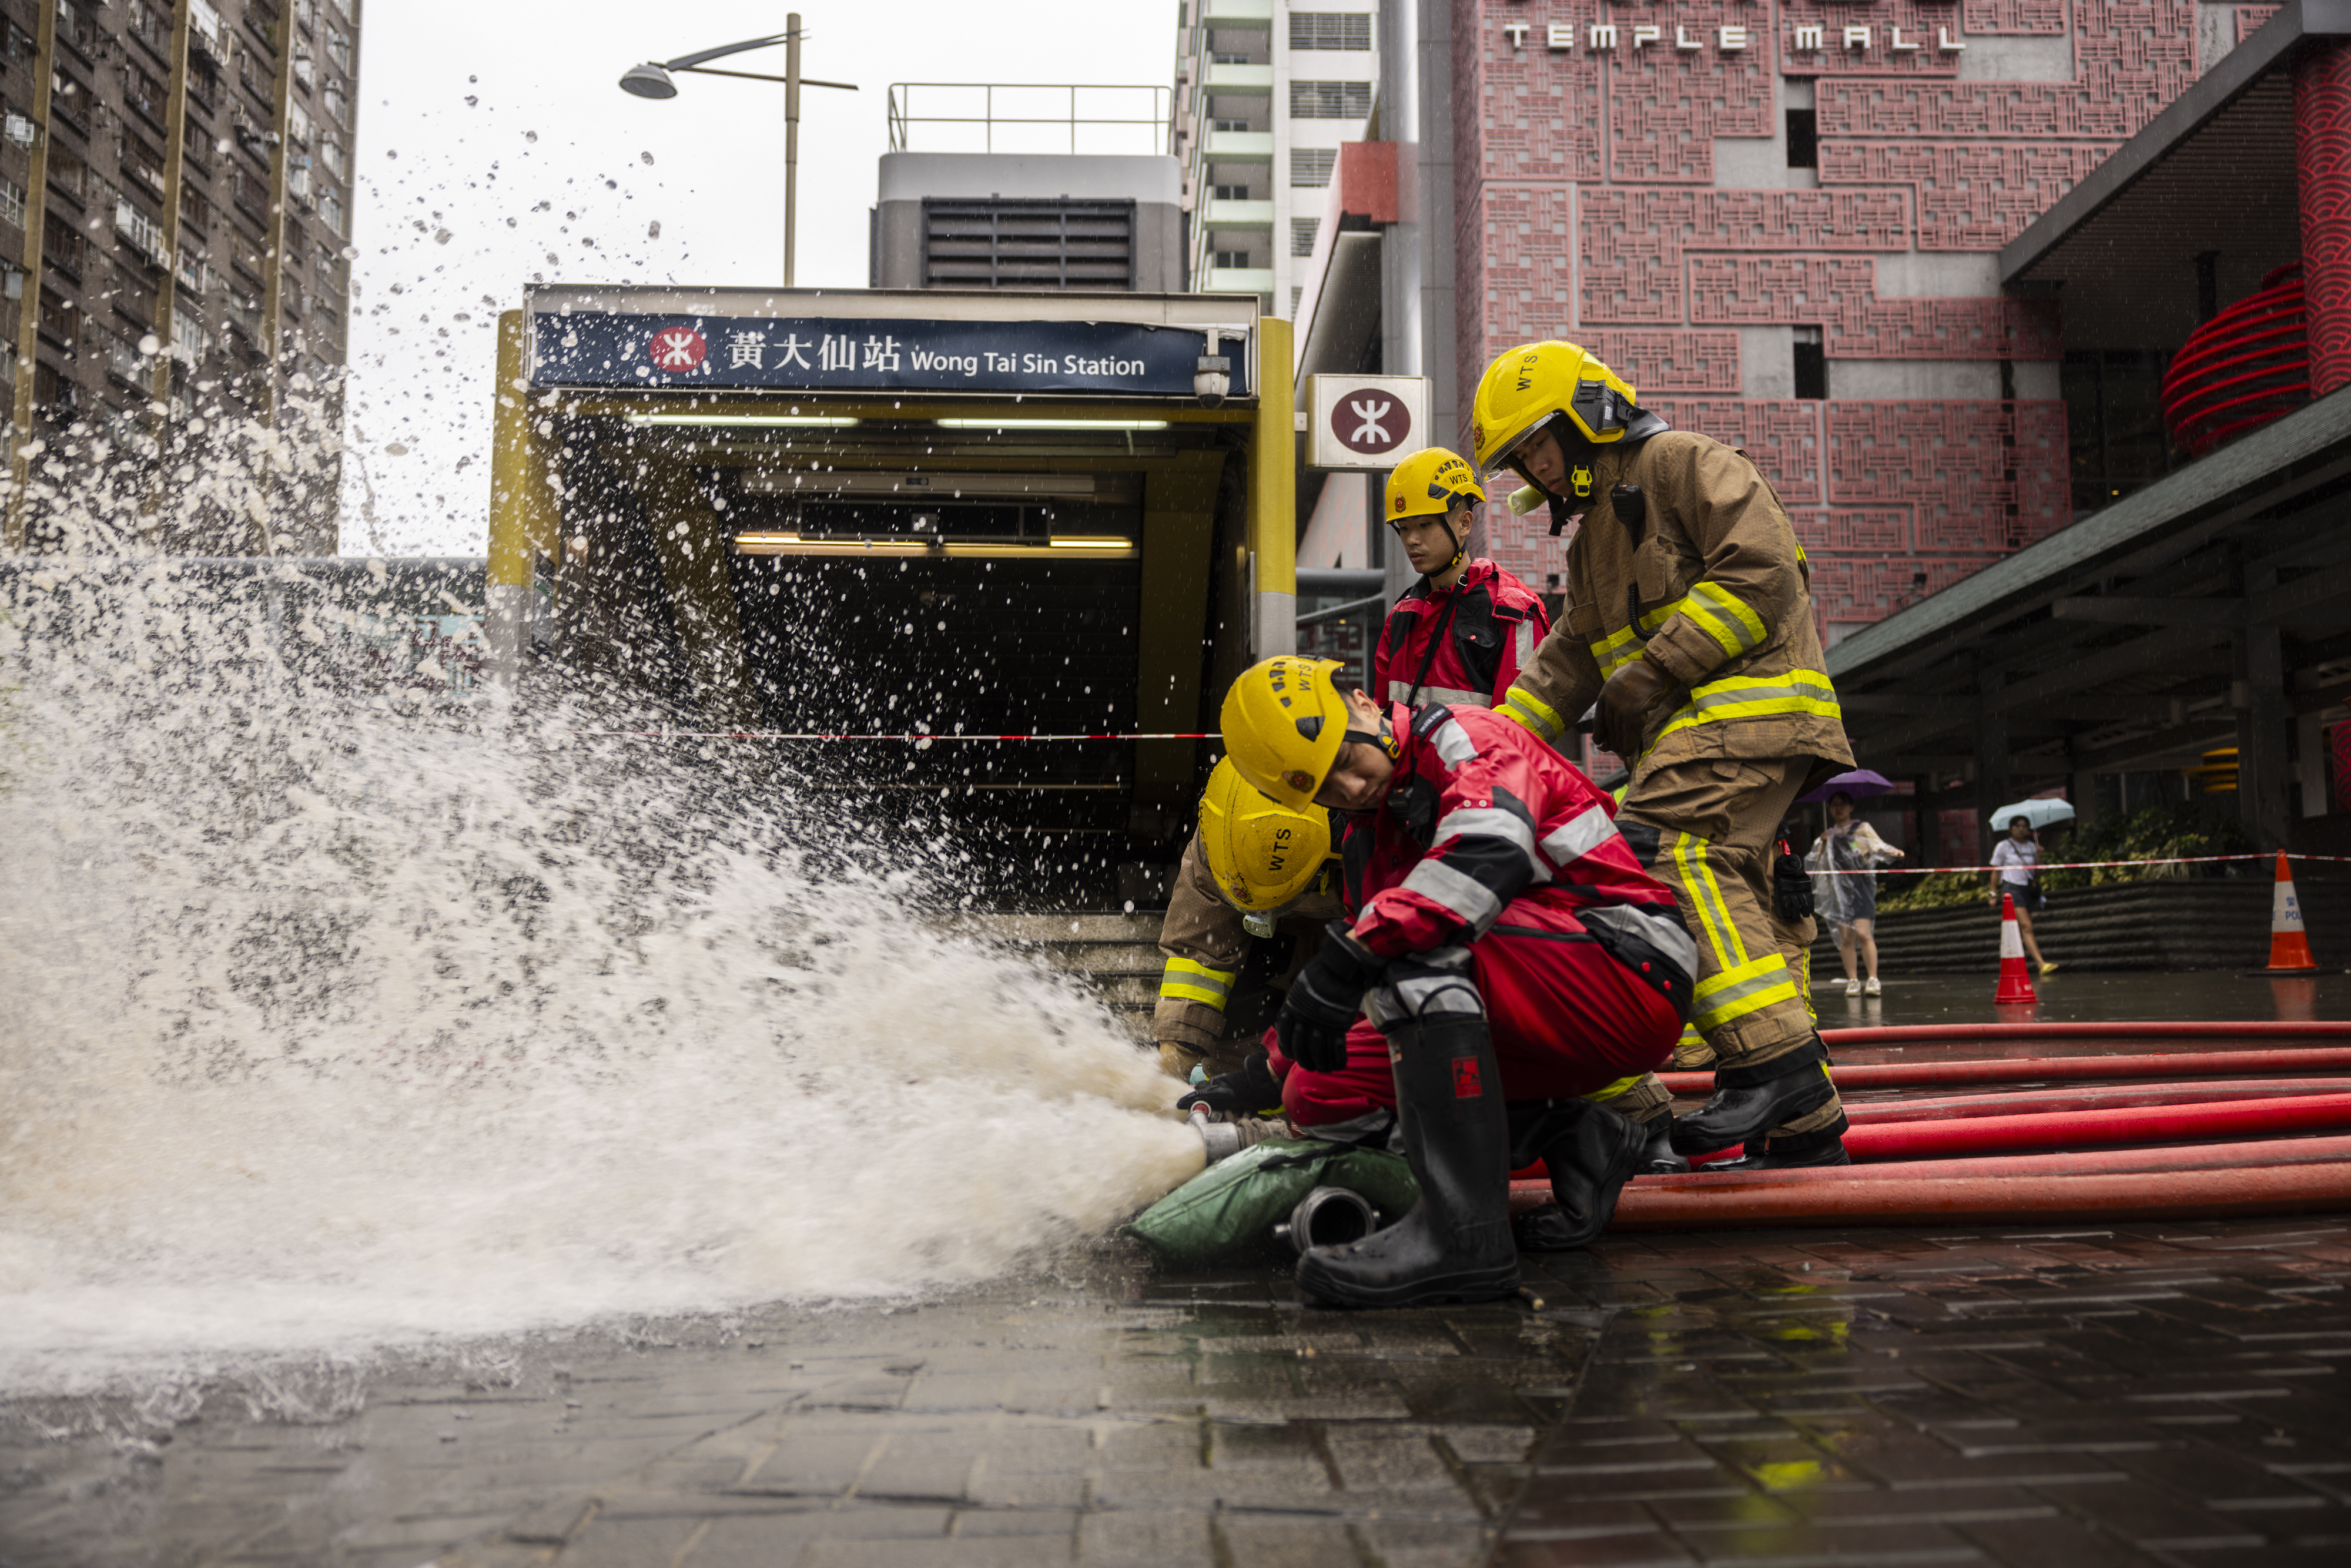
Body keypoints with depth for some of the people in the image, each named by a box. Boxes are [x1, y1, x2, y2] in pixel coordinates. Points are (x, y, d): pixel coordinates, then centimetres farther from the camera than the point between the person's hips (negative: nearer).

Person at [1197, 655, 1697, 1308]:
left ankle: (1465, 1230, -35)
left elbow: (1493, 847, -30)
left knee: (1421, 942, -31)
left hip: (1632, 970, -9)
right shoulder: (1370, 843, 17)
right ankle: (1573, 1139, 4)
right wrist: (1273, 1071, 20)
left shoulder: (1466, 738, -8)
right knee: (1320, 1091, 2)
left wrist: (1350, 952, -36)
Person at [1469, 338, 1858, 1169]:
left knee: (1666, 853, -27)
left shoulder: (1682, 461, 2)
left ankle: (1775, 1061, -31)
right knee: (1733, 903, 5)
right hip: (1694, 731, 10)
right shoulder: (1594, 542, 30)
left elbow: (1761, 569, -13)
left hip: (1747, 703, -10)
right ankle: (1805, 1124, 8)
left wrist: (1652, 673, -14)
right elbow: (1568, 660, 25)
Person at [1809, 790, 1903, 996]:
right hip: (1838, 889, 3)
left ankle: (1873, 979, -14)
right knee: (1845, 936, -2)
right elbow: (1816, 862, 14)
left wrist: (1893, 852, -20)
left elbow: (1878, 845, -1)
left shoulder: (1862, 828, 11)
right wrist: (1823, 845, -2)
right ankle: (1852, 981, 3)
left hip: (1860, 886, -3)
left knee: (1862, 933, -15)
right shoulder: (1829, 835, 19)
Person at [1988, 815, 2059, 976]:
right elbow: (1996, 872, 3)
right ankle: (2041, 964, -28)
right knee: (2027, 927, -18)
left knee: (2020, 932, 8)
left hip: (2029, 889, 5)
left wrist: (2039, 855, -4)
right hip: (2012, 888, -5)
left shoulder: (2032, 846, 13)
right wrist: (1994, 894, -1)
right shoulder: (2003, 846, 1)